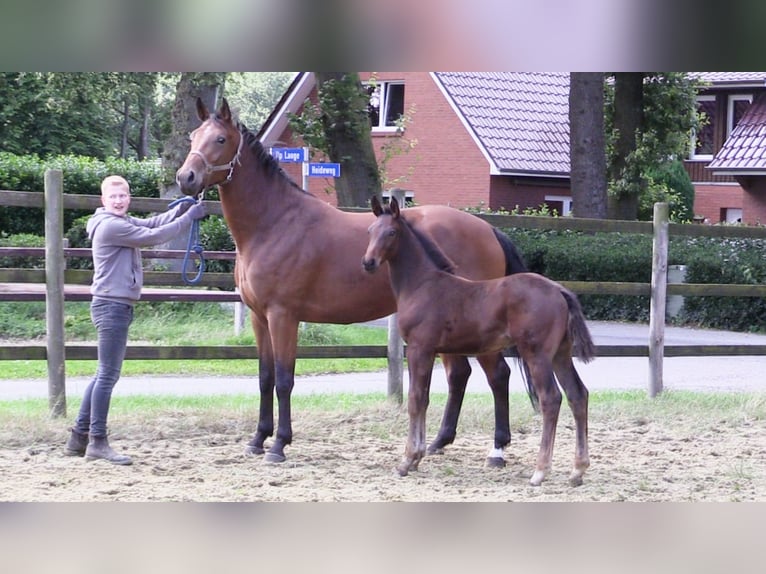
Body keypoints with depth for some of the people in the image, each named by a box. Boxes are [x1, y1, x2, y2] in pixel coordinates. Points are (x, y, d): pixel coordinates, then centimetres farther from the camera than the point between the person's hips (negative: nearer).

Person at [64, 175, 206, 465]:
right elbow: (153, 236, -16)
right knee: (108, 375, -7)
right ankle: (97, 442, -3)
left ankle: (79, 436, 19)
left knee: (105, 374, 14)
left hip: (117, 307, 11)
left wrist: (180, 210, -4)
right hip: (112, 307, -11)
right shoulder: (111, 226, -16)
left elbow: (151, 223, 12)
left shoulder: (123, 222, 15)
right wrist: (188, 218, -10)